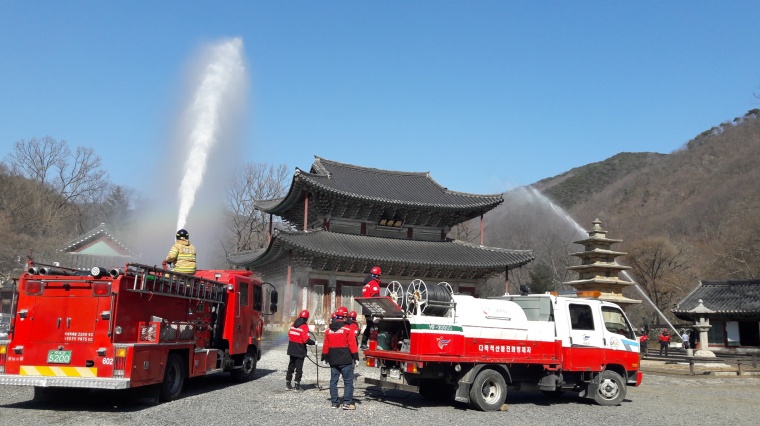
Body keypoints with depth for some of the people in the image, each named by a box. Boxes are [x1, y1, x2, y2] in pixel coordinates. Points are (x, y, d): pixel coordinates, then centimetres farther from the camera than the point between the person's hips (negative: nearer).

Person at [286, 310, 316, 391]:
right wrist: (314, 342, -7)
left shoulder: (293, 324, 6)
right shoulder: (304, 326, -15)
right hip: (300, 350, -7)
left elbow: (289, 334, 13)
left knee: (291, 366, 17)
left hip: (292, 350, 7)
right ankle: (297, 385, 2)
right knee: (299, 368, 1)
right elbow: (306, 339, -20)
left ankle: (288, 383, 23)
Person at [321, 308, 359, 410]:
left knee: (333, 381, 11)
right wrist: (356, 358, -6)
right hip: (345, 360, -5)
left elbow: (325, 346, 12)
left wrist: (324, 358, 19)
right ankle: (347, 402, -5)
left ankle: (335, 402, 14)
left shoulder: (328, 330, 7)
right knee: (348, 381, 0)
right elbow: (352, 345, -10)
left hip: (333, 360, 5)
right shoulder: (347, 329, -9)